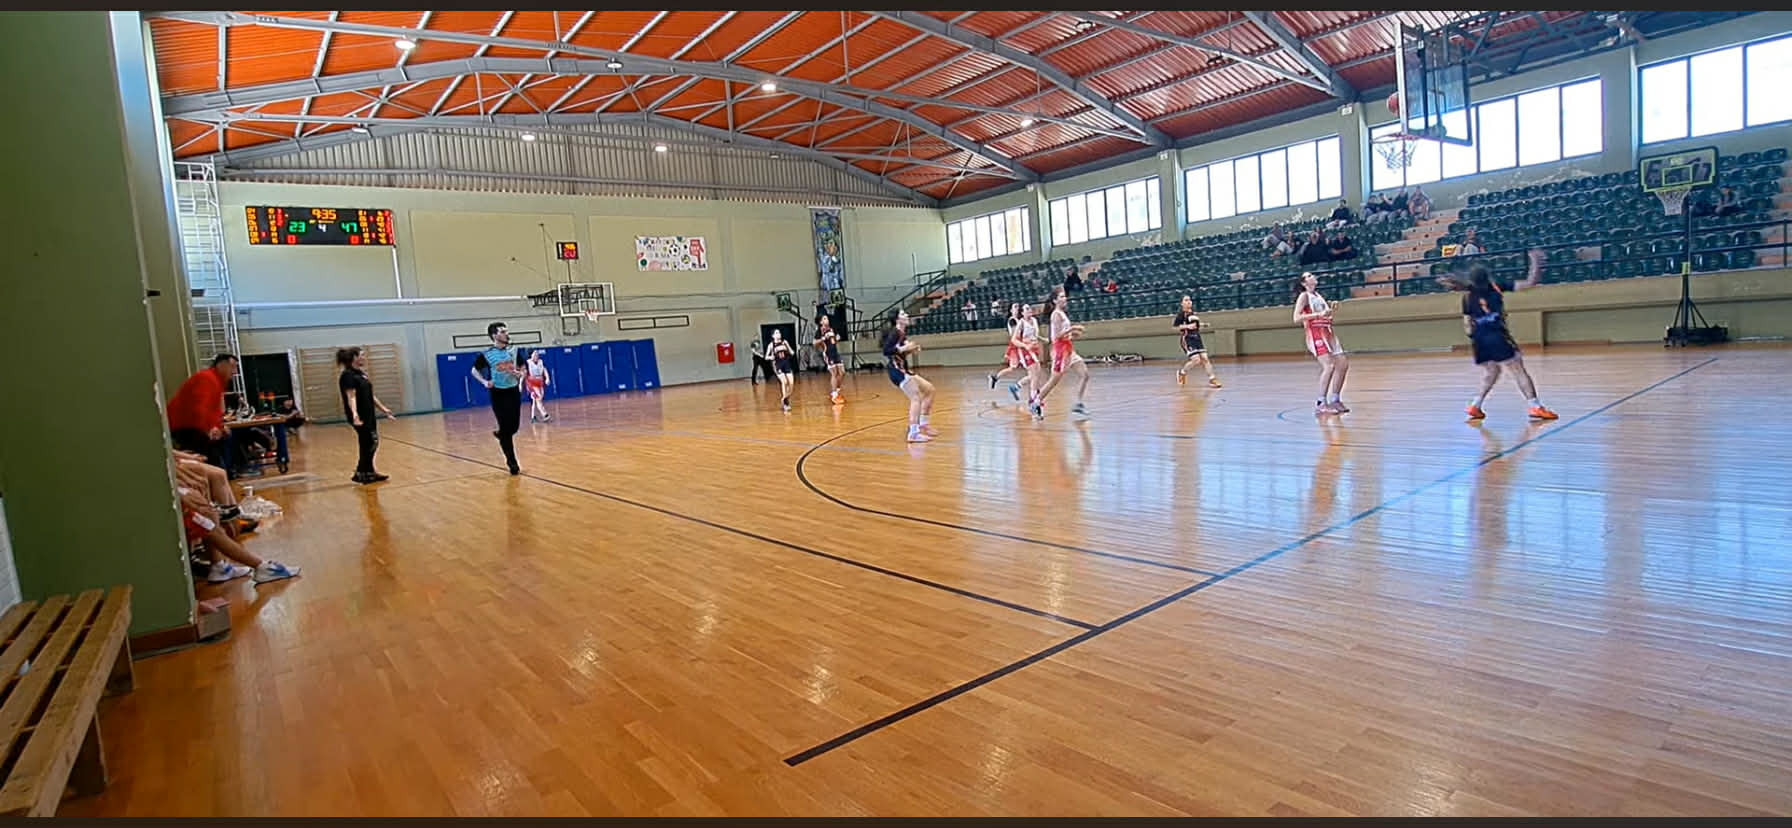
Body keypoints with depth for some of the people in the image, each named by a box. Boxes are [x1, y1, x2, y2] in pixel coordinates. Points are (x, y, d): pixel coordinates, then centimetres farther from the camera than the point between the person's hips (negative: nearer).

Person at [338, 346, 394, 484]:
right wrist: (354, 414, -38)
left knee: (372, 443, 13)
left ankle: (369, 472, 21)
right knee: (368, 443, -7)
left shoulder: (361, 373, 14)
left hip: (369, 415, 9)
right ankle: (361, 473, 1)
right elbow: (351, 396, -25)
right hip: (360, 417, -9)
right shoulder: (348, 375, -13)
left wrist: (383, 409, 23)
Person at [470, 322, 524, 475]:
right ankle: (512, 464, 5)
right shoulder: (486, 354, -7)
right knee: (506, 430, -3)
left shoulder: (514, 351, 3)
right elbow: (474, 370, 5)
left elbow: (523, 369, 13)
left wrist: (520, 374, -10)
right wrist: (484, 382, -12)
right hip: (498, 394, -3)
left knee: (514, 427, 5)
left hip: (514, 391, 3)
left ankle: (499, 434, 42)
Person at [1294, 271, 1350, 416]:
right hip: (1315, 333, -9)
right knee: (1329, 366, -20)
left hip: (1327, 332, 9)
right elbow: (1297, 318, -15)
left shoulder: (1318, 295, 20)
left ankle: (1335, 400, 14)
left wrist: (1330, 311, 10)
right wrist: (1318, 314, -20)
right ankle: (1321, 404, -17)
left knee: (1343, 364, 5)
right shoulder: (1304, 296, -4)